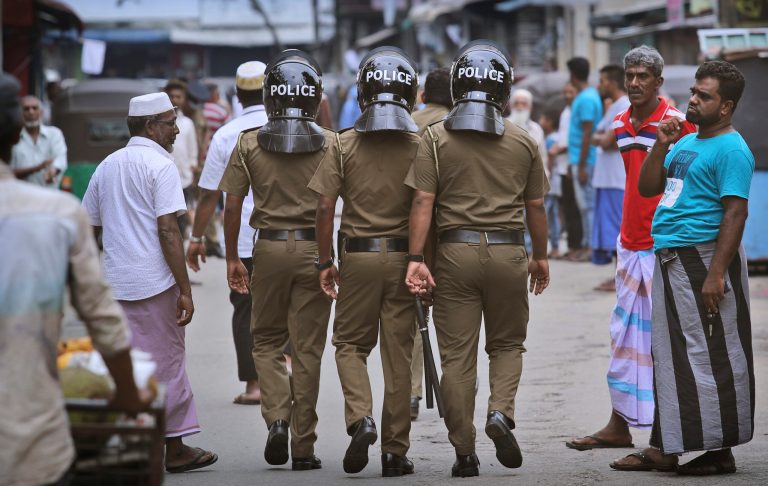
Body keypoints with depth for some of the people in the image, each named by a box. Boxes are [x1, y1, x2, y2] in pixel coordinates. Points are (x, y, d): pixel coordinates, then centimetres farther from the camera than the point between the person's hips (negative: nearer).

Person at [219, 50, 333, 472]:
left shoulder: (249, 144, -1)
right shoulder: (331, 144, -2)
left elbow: (233, 206, 0)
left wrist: (231, 258, 9)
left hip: (269, 247, 0)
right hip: (314, 248, 0)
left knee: (266, 341, 16)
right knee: (307, 349, 5)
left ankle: (277, 417, -6)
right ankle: (303, 447, 7)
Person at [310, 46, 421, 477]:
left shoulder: (345, 145, -3)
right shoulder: (419, 146, -4)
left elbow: (325, 207, -5)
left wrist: (326, 262, 3)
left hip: (358, 255, 0)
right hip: (403, 255, 0)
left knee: (351, 344, 15)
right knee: (399, 353, 7)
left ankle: (361, 418, -10)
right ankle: (395, 449, 9)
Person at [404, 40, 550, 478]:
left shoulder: (436, 138, -1)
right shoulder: (524, 142, 3)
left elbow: (423, 201, -7)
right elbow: (535, 207, 8)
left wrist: (416, 257, -7)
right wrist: (541, 256, 21)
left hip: (455, 251, -1)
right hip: (507, 251, 1)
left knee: (457, 355, 5)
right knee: (507, 343, 17)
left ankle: (465, 453, 7)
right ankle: (501, 411, -9)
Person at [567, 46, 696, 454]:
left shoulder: (677, 123, -11)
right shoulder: (621, 125, 12)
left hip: (663, 247, -7)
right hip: (630, 244, 8)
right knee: (625, 333, 11)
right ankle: (619, 425, 19)